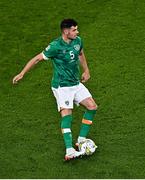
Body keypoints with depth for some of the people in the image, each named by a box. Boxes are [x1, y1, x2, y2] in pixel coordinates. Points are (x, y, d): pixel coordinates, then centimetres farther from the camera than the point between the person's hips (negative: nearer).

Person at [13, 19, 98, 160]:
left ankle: (81, 140, 12)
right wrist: (22, 74, -10)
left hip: (76, 84, 7)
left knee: (92, 107, 1)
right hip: (61, 86, -7)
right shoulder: (55, 46, -20)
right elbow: (37, 58, -12)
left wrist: (86, 71, 29)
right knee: (66, 114, -20)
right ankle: (69, 150, -28)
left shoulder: (77, 41, 0)